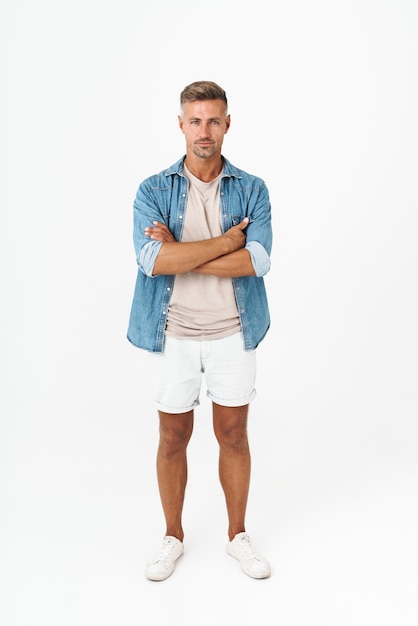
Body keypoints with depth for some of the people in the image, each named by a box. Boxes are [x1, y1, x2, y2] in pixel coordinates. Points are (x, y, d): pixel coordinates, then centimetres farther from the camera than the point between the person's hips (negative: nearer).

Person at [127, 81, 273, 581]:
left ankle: (238, 535, 32)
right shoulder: (154, 191, -3)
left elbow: (257, 261, -17)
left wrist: (180, 253, -17)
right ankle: (173, 537, 32)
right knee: (173, 437, 11)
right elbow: (151, 259, -20)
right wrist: (226, 241, -17)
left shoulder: (252, 190, -1)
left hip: (233, 333, 1)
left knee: (233, 434, 12)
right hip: (173, 335, 0)